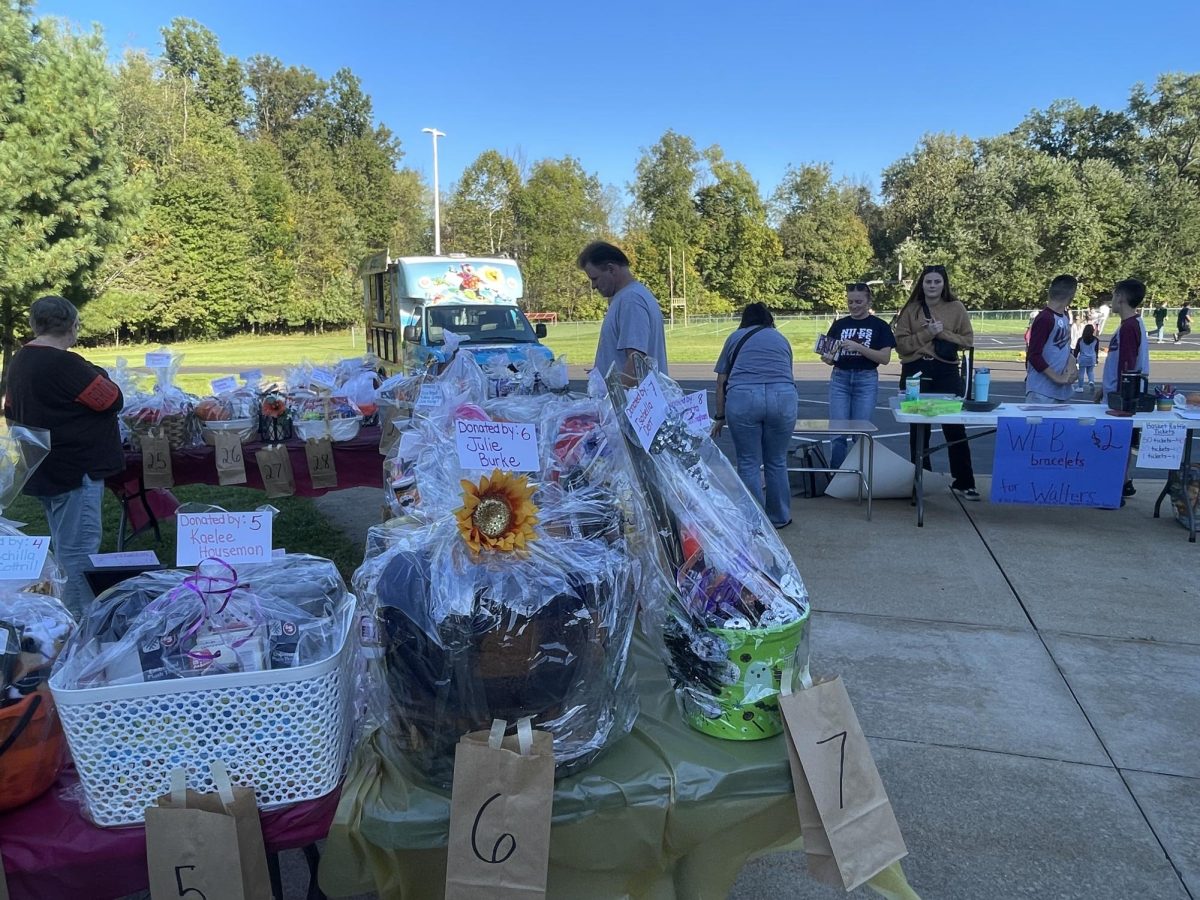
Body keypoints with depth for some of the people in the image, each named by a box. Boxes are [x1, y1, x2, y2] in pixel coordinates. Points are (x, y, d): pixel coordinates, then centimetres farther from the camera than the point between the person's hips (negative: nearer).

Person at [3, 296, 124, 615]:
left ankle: (70, 616, 29)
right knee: (79, 552, -5)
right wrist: (96, 375, 1)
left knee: (65, 548, 19)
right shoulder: (64, 364, -21)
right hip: (74, 469, -10)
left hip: (43, 470, 10)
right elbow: (113, 401, -15)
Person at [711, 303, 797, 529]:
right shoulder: (781, 338, 28)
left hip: (742, 398, -2)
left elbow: (721, 383, 19)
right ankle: (779, 518, 26)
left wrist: (719, 417, 26)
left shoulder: (736, 337, 23)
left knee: (749, 463, 7)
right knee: (777, 462, 15)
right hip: (783, 397, 2)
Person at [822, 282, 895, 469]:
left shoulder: (880, 326, 1)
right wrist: (828, 358, -15)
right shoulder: (839, 325, 9)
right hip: (840, 379, 2)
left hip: (866, 380, -2)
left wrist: (858, 347, -19)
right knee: (838, 432, -4)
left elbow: (885, 358, -7)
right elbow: (832, 356, 10)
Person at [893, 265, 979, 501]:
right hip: (916, 371, 1)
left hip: (946, 372, -1)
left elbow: (967, 339, 1)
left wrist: (942, 333, -11)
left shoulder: (956, 308, 4)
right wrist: (927, 334, -14)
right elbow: (901, 344, -3)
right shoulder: (911, 310, 4)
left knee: (955, 427, -2)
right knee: (918, 429, 9)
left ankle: (964, 483, 7)